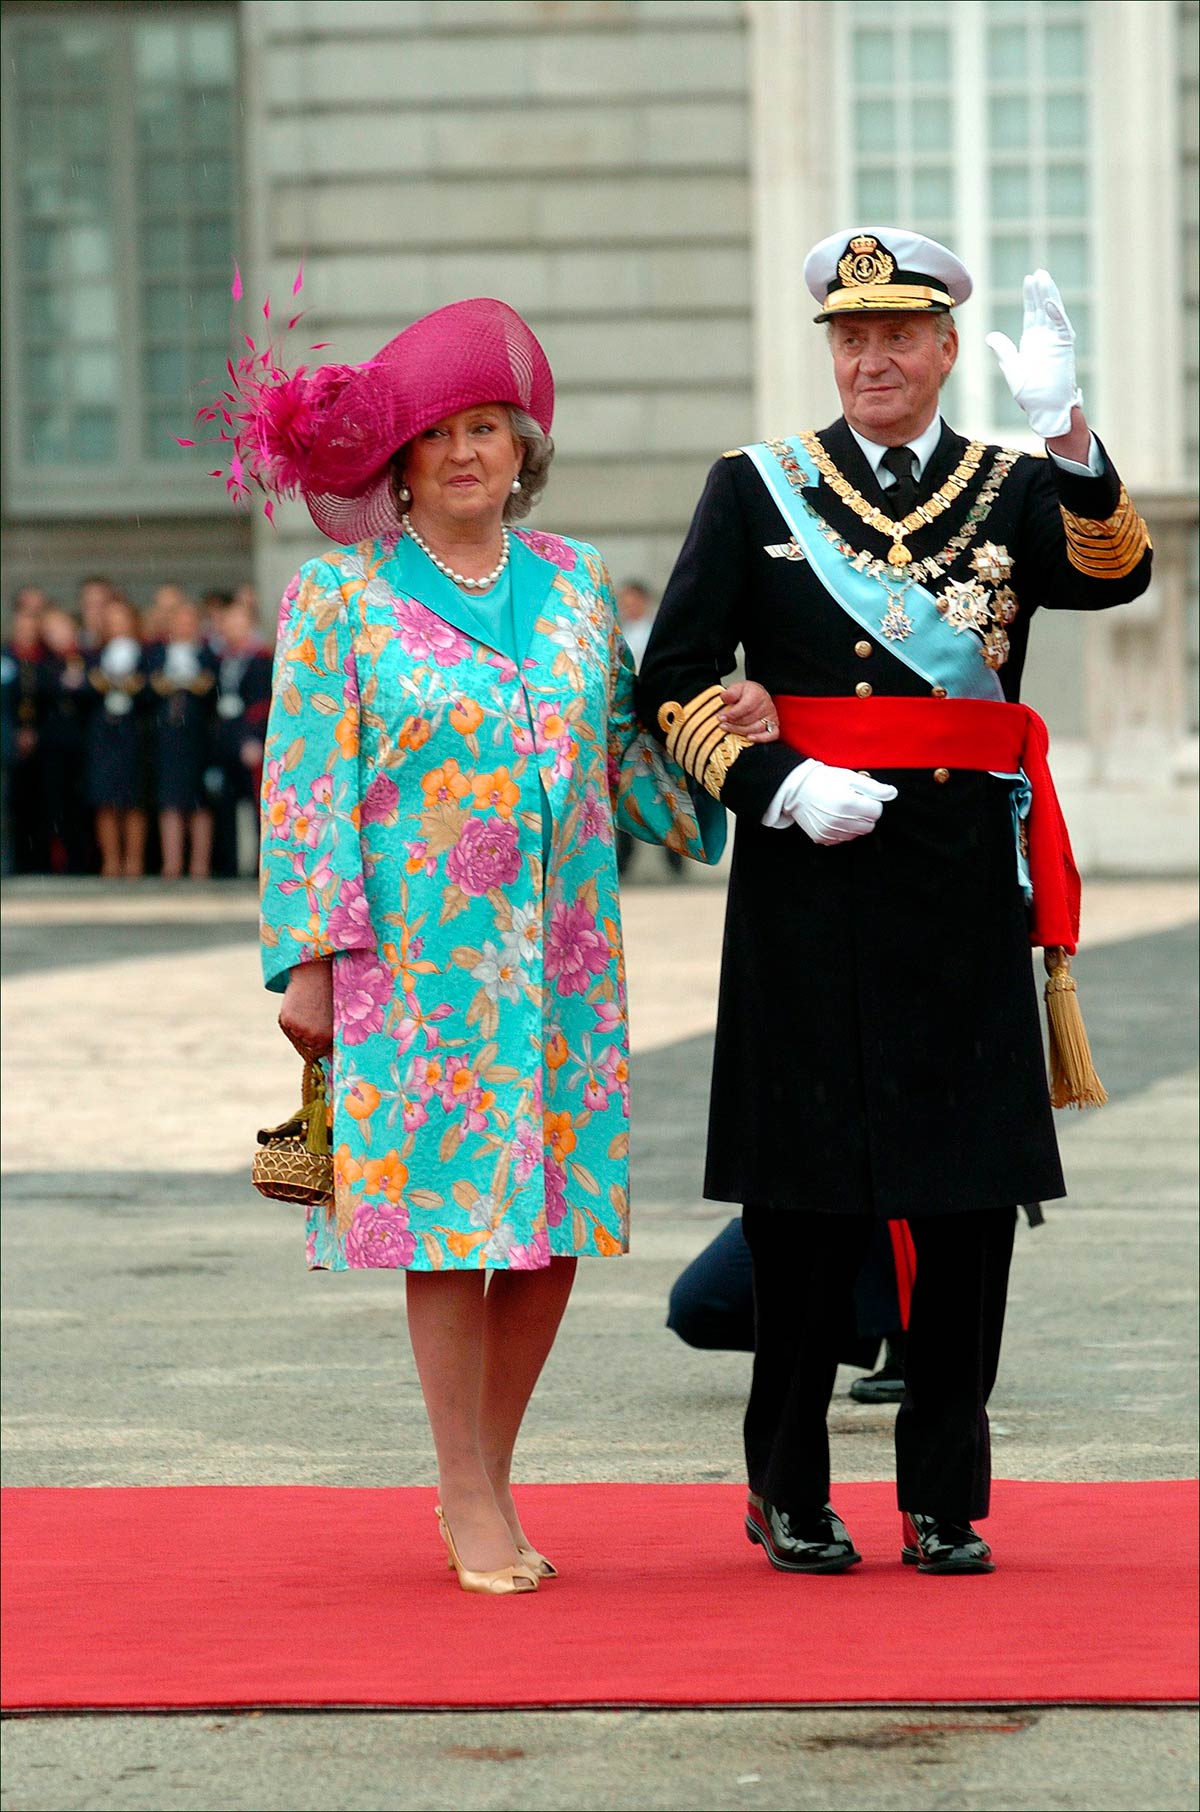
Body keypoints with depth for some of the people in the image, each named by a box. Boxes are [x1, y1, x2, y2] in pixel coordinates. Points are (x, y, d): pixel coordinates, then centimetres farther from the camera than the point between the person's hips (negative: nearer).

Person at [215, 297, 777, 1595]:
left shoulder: (574, 583, 11)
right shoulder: (340, 594, 0)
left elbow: (622, 756, 17)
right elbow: (306, 788, -3)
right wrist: (308, 961, -9)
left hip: (562, 957, 4)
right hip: (418, 958, -4)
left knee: (556, 1223, 3)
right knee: (451, 1218, -3)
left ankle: (486, 1475, 18)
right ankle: (471, 1500, 6)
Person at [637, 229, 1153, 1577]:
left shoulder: (1018, 491, 8)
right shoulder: (754, 491, 7)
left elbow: (1114, 571, -14)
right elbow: (675, 680, 3)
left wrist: (1067, 432, -30)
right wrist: (781, 786, -12)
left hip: (967, 879, 1)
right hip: (808, 883, -1)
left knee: (971, 1189, 1)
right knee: (804, 1189, 2)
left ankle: (945, 1499, 11)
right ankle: (789, 1492, 15)